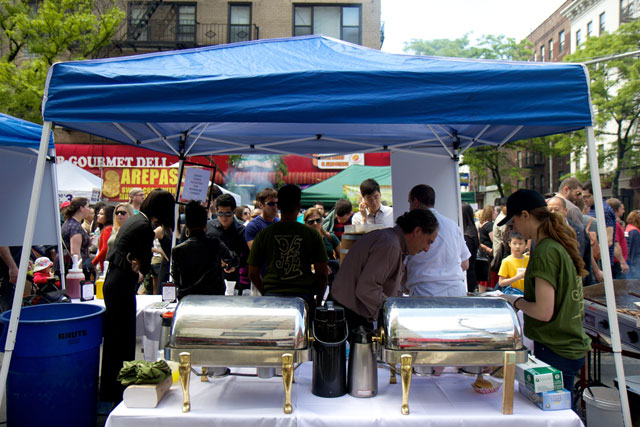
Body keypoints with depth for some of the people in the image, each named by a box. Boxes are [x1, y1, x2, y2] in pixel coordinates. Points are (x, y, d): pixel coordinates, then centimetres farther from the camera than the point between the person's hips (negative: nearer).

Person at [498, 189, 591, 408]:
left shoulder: (545, 252, -19)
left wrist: (516, 301, -6)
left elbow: (544, 312, -23)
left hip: (555, 352, -9)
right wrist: (522, 300, 14)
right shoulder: (562, 244, 9)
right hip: (573, 347, 9)